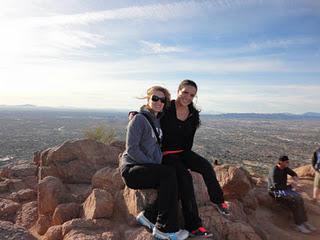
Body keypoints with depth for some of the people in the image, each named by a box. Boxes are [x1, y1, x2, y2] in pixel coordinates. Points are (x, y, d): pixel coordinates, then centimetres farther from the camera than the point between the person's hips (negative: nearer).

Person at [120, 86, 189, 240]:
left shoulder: (158, 120, 14)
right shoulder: (139, 119, -9)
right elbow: (131, 149, -16)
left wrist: (159, 164, 2)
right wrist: (154, 165, -17)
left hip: (147, 170, 7)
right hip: (132, 169, -7)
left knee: (173, 181, -17)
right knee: (169, 173, -28)